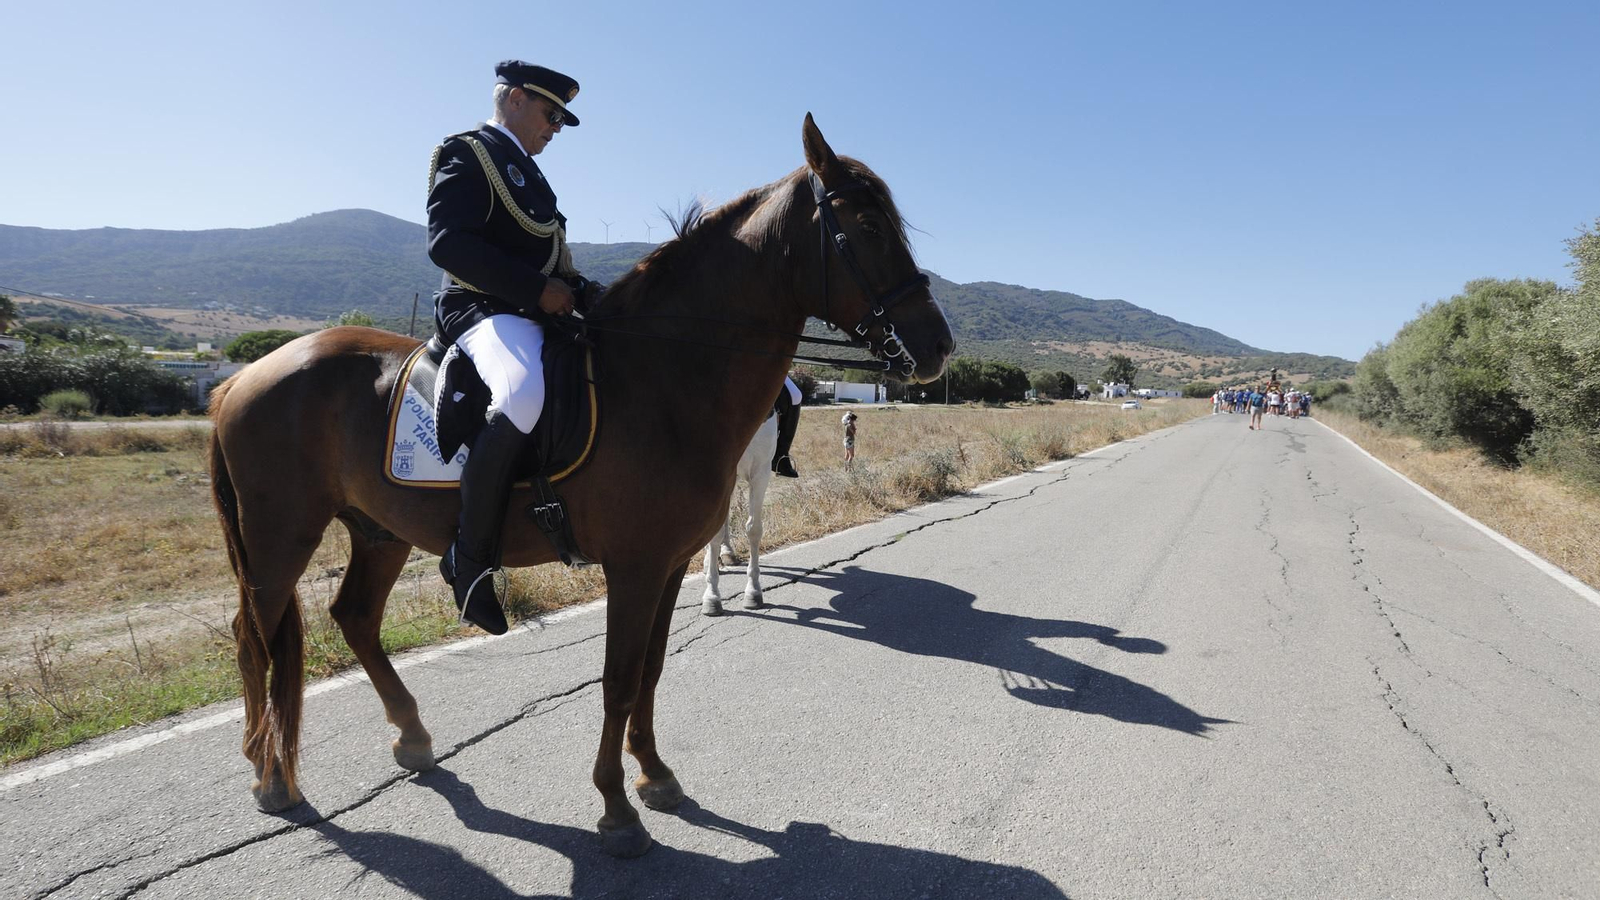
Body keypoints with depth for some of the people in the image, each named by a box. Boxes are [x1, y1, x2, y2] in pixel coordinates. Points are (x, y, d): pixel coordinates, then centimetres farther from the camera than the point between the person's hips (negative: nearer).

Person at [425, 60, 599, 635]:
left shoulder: (524, 171, 26)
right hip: (484, 309, -10)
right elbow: (447, 243, -17)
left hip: (537, 311, 10)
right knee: (523, 393, -39)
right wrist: (539, 289, -19)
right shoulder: (467, 155, -2)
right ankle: (470, 558, -27)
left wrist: (586, 293, 8)